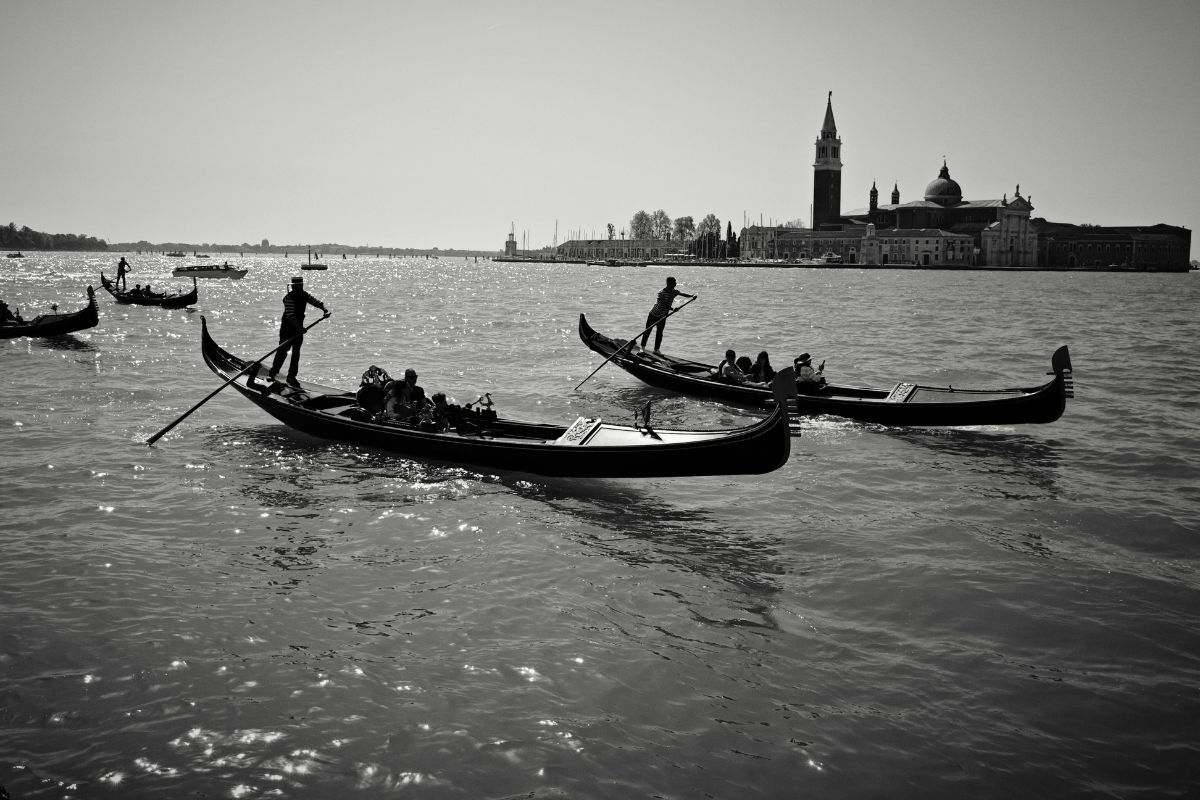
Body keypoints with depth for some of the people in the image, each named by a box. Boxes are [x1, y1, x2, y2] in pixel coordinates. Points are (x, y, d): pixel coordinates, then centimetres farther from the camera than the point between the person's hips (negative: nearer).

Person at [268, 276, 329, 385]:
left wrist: (325, 310, -14)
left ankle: (291, 376, 14)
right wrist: (299, 327, -37)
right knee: (282, 350, -9)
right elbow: (290, 315, -27)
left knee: (296, 353, 7)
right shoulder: (289, 297, -19)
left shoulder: (304, 295, 3)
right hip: (287, 328, -7)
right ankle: (272, 373, 0)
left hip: (298, 327, 7)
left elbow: (317, 302, 7)